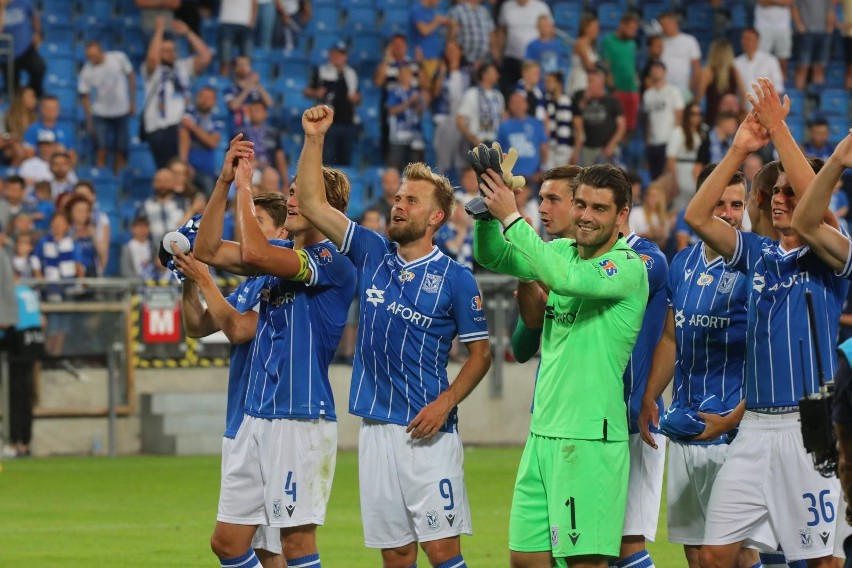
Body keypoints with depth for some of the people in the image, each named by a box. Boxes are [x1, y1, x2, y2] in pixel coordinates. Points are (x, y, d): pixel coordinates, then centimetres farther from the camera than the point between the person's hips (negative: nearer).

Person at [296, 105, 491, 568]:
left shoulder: (455, 279, -2)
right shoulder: (372, 254, 10)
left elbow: (480, 353, 1)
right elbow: (311, 205, 9)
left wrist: (446, 402, -14)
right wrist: (314, 139, 0)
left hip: (426, 432, -4)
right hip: (375, 427, 4)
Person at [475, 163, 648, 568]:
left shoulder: (628, 268, -11)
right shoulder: (564, 251, 11)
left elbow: (566, 278, -27)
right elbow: (493, 258, 7)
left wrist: (511, 216, -23)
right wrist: (488, 211, -12)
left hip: (590, 439, -7)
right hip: (543, 431, 7)